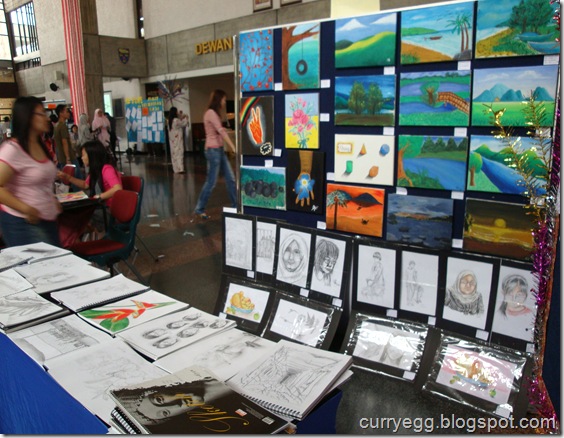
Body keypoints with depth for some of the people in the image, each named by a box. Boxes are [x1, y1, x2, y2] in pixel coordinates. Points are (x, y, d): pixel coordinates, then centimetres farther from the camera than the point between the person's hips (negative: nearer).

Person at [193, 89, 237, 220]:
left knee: (231, 179, 9)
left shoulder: (215, 113, 18)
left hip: (219, 150, 10)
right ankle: (199, 209, 10)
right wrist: (234, 148, -24)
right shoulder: (211, 113, -13)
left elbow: (220, 132, 11)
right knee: (211, 181, -3)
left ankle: (236, 206, 16)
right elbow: (222, 132, -21)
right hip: (213, 150, -10)